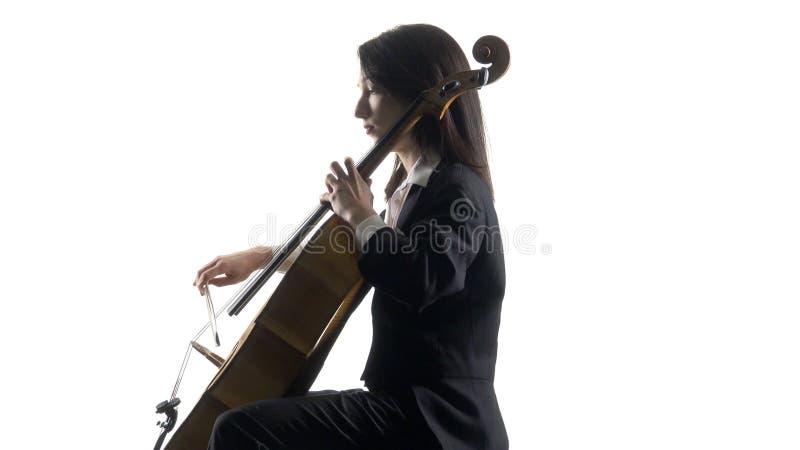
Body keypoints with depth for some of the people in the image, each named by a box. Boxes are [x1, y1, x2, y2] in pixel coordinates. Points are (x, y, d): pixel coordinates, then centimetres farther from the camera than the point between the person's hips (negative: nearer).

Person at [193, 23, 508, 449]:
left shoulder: (458, 190, -15)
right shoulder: (415, 186, 13)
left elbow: (421, 282, -35)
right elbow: (348, 261, 29)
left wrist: (360, 216, -19)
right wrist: (263, 256, 21)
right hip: (409, 405, 10)